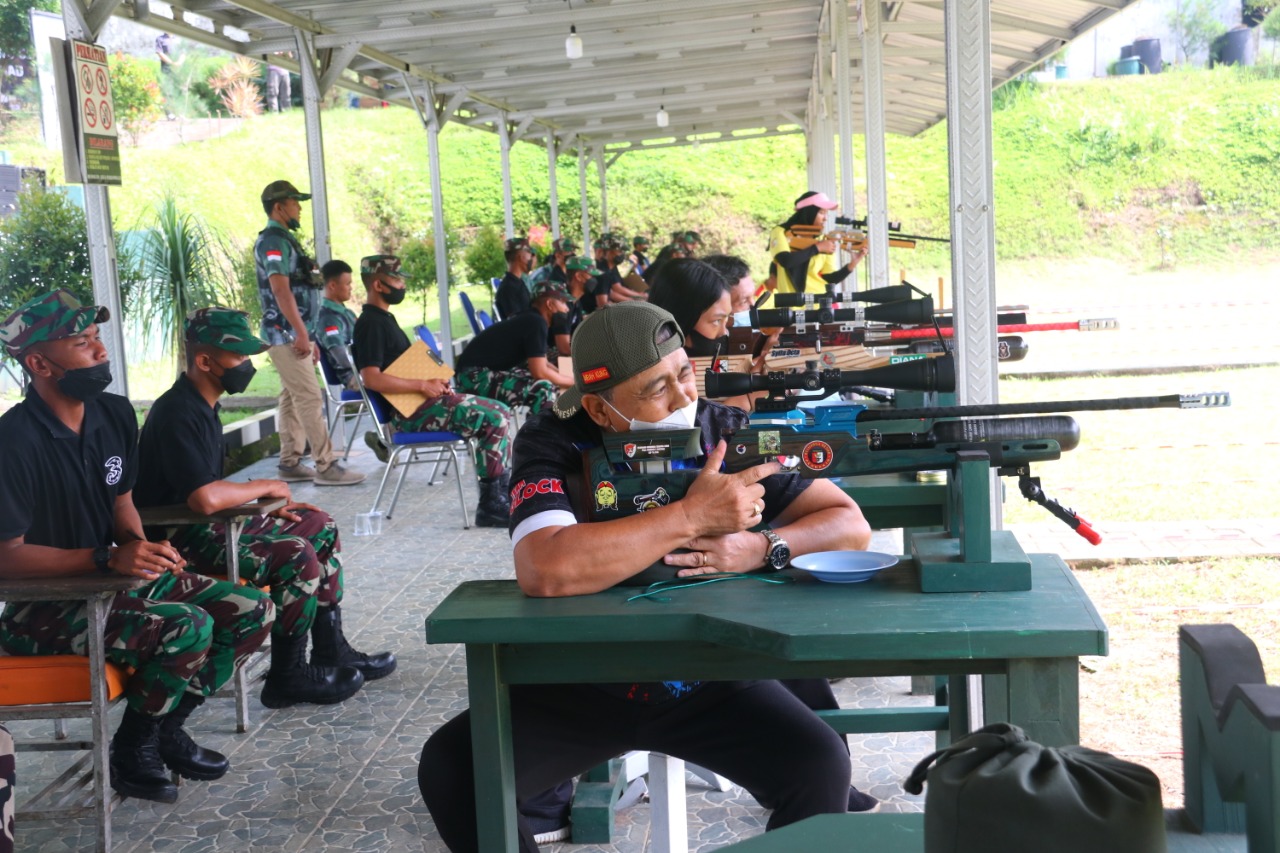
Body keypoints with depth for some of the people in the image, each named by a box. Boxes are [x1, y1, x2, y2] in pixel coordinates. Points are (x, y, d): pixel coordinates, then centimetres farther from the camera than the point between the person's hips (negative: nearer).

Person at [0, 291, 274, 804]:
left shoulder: (114, 415, 3)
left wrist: (140, 547, -8)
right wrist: (107, 559, -30)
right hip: (44, 604, -8)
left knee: (253, 611, -4)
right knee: (187, 629, -31)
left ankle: (167, 725, 9)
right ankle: (133, 749, -4)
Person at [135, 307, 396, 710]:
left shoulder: (202, 405, 10)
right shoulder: (177, 414, -22)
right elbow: (205, 498, -35)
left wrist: (268, 504, 4)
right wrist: (265, 488, -17)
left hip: (208, 526, 11)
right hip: (180, 539, -11)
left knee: (320, 527, 11)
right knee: (296, 556, -25)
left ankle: (330, 652, 14)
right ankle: (287, 677, -10)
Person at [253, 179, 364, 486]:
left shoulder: (284, 239, 19)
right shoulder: (273, 241, -12)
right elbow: (280, 290, -21)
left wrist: (306, 334, 21)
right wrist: (301, 331, -24)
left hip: (292, 333, 10)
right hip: (285, 333, -10)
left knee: (292, 399, 10)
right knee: (310, 398, -11)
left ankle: (290, 465, 14)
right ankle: (326, 466, -11)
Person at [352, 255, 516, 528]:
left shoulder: (384, 318, 19)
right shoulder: (371, 323, -12)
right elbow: (371, 378, -25)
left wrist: (433, 382, 6)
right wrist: (423, 385, -20)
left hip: (421, 401, 10)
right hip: (409, 412, -10)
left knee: (500, 413, 6)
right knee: (495, 420, -18)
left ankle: (504, 493, 4)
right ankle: (491, 505, -13)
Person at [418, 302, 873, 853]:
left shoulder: (728, 433, -9)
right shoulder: (553, 443, -15)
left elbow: (850, 525, -7)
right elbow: (544, 572, -35)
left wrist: (759, 548, -27)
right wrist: (691, 516, -31)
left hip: (712, 675, 1)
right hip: (581, 680, 0)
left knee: (819, 766, -22)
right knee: (452, 766, -19)